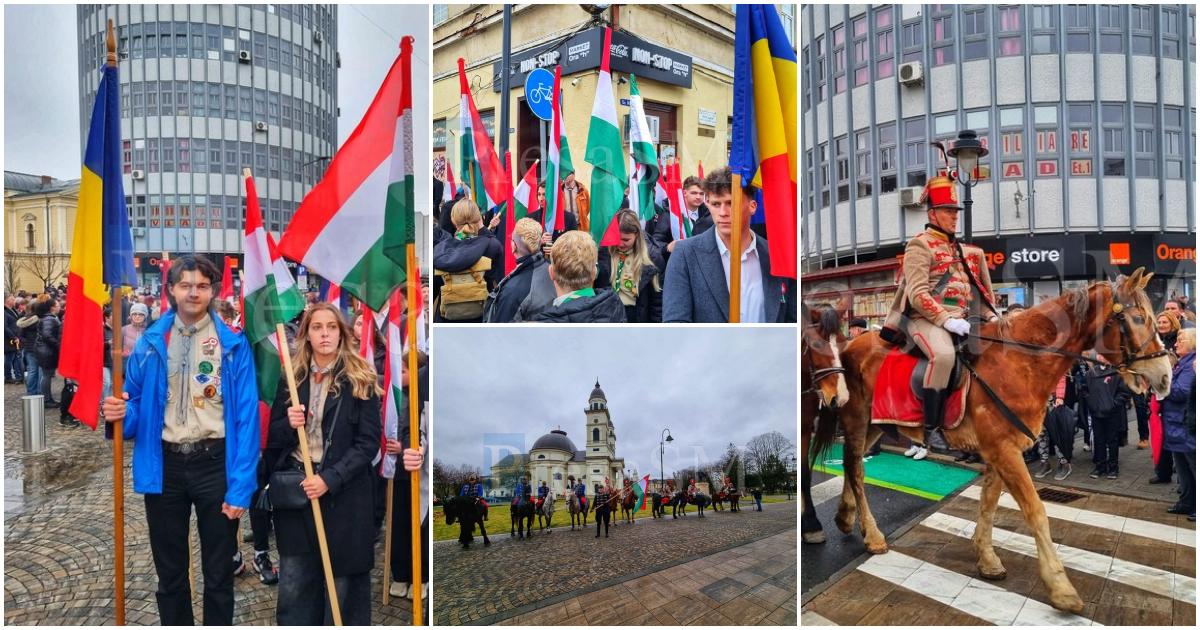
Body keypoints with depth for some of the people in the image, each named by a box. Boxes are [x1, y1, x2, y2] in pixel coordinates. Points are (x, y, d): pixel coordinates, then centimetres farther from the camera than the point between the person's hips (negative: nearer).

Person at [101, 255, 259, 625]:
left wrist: (240, 486, -14)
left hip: (215, 463, -2)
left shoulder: (233, 345, -8)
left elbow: (246, 417, -10)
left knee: (218, 571, 13)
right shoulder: (150, 343, 0)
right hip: (165, 464, 3)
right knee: (169, 570, 18)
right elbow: (136, 405, 7)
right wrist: (121, 413, -18)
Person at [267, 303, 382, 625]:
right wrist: (289, 424, -11)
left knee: (343, 584, 5)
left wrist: (329, 479, -17)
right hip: (294, 490, 4)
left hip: (344, 494, -3)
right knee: (292, 587, 9)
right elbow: (273, 438, 11)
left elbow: (369, 442, -8)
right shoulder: (291, 378, 7)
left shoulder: (360, 380, -4)